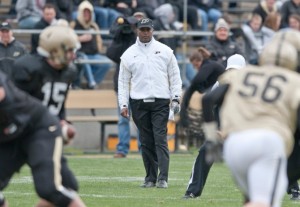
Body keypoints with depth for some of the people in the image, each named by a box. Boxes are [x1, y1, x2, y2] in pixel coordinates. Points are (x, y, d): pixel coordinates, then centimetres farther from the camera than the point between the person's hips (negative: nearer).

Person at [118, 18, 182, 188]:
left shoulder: (165, 51, 7)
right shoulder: (129, 54, 9)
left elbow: (175, 77, 8)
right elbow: (123, 81, 10)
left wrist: (176, 98, -1)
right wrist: (123, 104, 2)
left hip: (160, 103, -2)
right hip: (139, 103, 2)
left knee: (161, 140, -9)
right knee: (146, 142, 4)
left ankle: (163, 178, -14)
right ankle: (150, 178, 10)